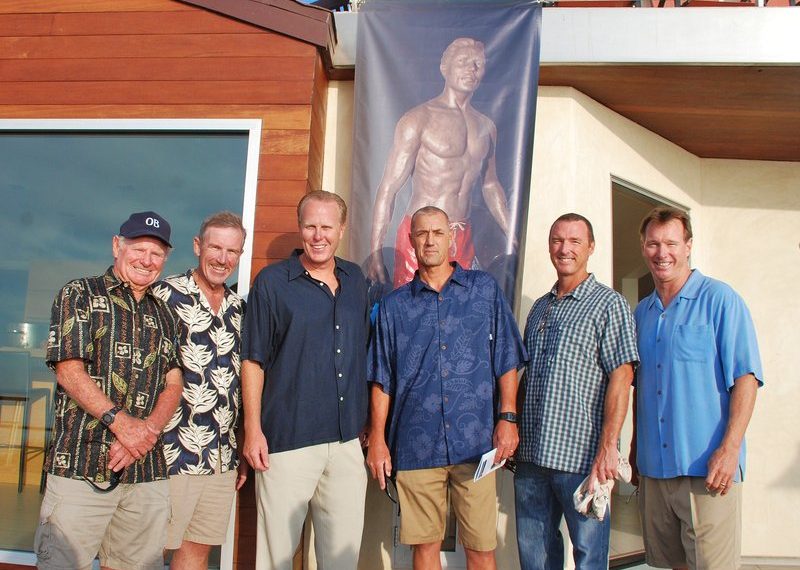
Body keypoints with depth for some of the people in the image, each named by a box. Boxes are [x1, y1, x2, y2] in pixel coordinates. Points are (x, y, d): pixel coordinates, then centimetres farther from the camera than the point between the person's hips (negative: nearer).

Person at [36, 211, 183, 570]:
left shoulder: (164, 315, 18)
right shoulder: (80, 295, 4)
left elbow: (174, 383, 9)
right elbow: (68, 369, -7)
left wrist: (147, 430, -10)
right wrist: (121, 421, -17)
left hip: (148, 472, 4)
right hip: (81, 463, -4)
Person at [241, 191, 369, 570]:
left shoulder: (355, 280, 9)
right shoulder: (272, 282, -4)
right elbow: (253, 361, -4)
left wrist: (367, 421, 15)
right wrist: (253, 431, -8)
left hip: (347, 439, 4)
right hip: (287, 439, -4)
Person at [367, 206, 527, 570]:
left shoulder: (485, 289, 7)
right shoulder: (394, 305, 9)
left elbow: (506, 361, 6)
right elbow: (381, 380, 9)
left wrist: (508, 417, -3)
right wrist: (377, 439, 4)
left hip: (476, 443, -1)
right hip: (416, 444, 1)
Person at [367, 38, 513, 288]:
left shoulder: (486, 126, 13)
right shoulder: (418, 119, -6)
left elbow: (490, 185, 26)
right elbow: (388, 188, -9)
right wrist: (375, 251, -15)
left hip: (464, 239, 6)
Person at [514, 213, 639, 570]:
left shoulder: (608, 304, -4)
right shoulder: (539, 308, 15)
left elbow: (621, 376, -12)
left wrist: (608, 447, -20)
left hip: (582, 457, -6)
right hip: (531, 456, 6)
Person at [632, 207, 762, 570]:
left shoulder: (719, 299, -5)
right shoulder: (641, 312, 13)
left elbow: (745, 377, -11)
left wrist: (730, 448, -19)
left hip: (706, 468, -6)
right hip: (654, 467, 6)